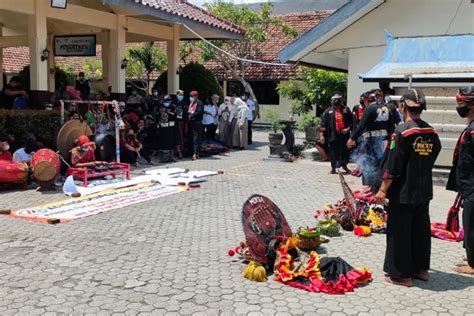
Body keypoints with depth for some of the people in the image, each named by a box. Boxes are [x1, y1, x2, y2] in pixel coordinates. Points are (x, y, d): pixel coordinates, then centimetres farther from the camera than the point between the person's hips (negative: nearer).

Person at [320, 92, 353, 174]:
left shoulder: (346, 110, 8)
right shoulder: (328, 111, 3)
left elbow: (351, 121, 11)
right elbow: (323, 124, -1)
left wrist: (348, 128, -6)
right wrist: (322, 135, -7)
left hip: (344, 135, 2)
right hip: (333, 136, -2)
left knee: (345, 151, 7)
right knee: (333, 152, 3)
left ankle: (344, 165, 29)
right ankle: (333, 167, 17)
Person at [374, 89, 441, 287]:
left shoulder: (402, 131, -17)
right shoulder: (431, 132, 3)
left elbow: (392, 166, -17)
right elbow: (432, 159, 10)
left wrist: (383, 189, -10)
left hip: (403, 192, -7)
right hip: (424, 191, 7)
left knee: (400, 232, 3)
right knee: (421, 229, 17)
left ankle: (401, 274, 10)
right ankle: (421, 268, 29)